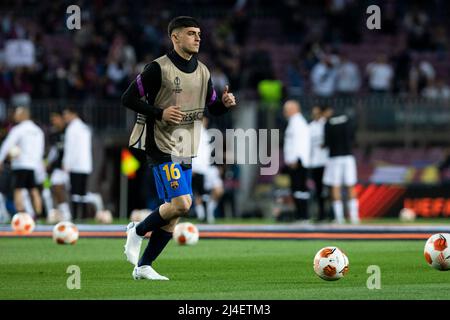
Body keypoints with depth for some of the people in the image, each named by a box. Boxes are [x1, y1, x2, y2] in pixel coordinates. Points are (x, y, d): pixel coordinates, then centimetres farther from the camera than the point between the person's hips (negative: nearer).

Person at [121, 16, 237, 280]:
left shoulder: (202, 72, 11)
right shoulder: (158, 68, -10)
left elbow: (212, 107, 19)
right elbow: (128, 98, -9)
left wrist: (225, 103, -4)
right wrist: (160, 113, -20)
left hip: (187, 150, 7)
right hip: (163, 147, -7)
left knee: (174, 214, 5)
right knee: (181, 204, -20)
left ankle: (143, 266, 16)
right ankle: (138, 231, 5)